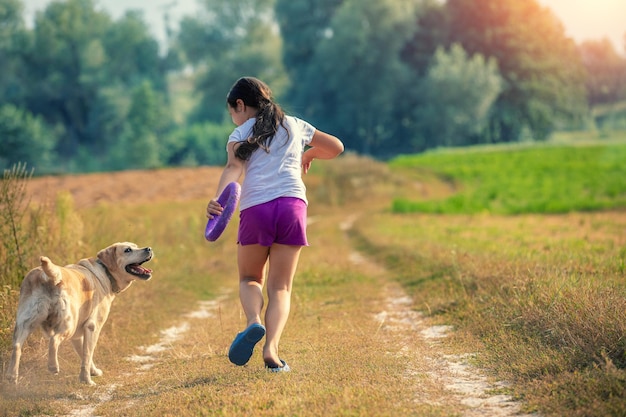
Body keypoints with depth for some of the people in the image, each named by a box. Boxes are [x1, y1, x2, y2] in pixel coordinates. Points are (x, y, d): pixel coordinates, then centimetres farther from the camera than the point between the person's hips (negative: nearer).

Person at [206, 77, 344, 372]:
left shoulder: (240, 134, 14)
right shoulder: (294, 126, 23)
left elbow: (233, 167, -8)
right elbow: (336, 147, 32)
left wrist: (218, 198, -25)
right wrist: (309, 154, 52)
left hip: (255, 209, -1)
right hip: (292, 204, 2)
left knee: (250, 279, 18)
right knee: (280, 287, 6)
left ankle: (253, 322, -13)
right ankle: (271, 350, -15)